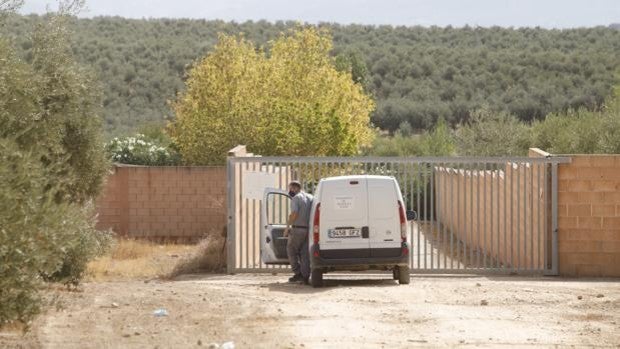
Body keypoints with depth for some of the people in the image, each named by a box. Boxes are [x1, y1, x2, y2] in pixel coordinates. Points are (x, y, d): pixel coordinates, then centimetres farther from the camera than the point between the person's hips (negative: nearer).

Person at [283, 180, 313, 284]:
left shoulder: (296, 198, -9)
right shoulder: (310, 198, 13)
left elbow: (294, 214, -19)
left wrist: (287, 227, -12)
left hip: (297, 229, -7)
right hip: (308, 229, 7)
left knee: (291, 251, 6)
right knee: (305, 253, 8)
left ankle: (298, 273, 0)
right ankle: (305, 277, 4)